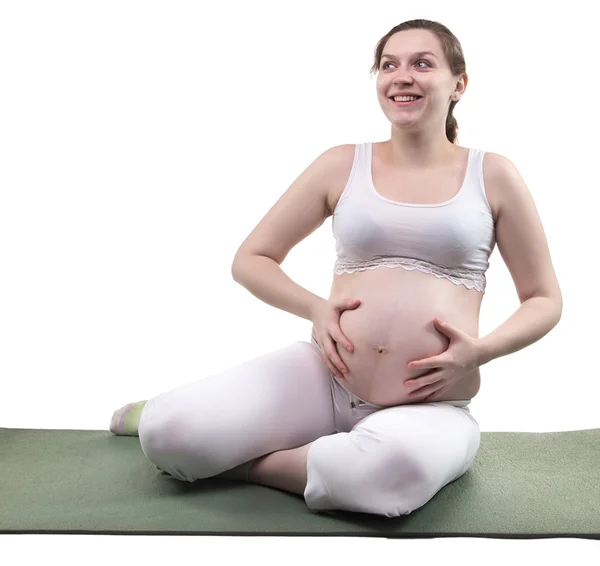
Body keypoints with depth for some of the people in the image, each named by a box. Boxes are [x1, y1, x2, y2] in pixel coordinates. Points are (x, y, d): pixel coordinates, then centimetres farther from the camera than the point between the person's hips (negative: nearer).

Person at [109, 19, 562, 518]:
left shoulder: (492, 175, 5)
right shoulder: (343, 165, 7)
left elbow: (545, 300, 11)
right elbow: (250, 259, 13)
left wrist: (481, 350, -8)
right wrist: (316, 308, -6)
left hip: (431, 408, -1)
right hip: (323, 377, 1)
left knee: (395, 466, -39)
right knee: (170, 435, -21)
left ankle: (247, 464, -11)